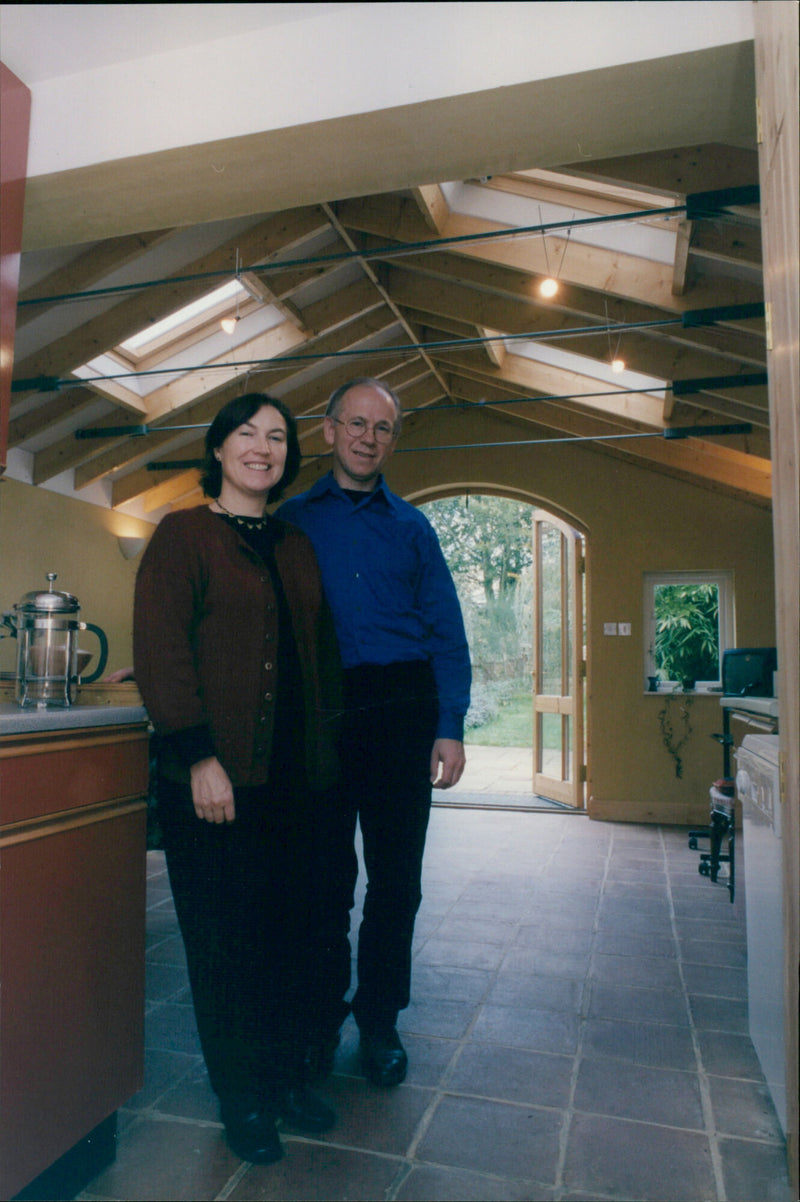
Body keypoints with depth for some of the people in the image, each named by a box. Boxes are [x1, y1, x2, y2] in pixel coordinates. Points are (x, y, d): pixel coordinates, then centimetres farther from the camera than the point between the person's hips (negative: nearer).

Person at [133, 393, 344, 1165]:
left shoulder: (296, 547, 15)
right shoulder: (182, 535, -2)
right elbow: (160, 652, -11)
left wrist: (326, 751, 11)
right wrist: (198, 756, -17)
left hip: (295, 775, 6)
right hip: (214, 776, -5)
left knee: (294, 927, 13)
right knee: (225, 936, 7)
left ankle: (287, 1076, 33)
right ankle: (240, 1098, 28)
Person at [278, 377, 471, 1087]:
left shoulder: (411, 527, 11)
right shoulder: (294, 520, 9)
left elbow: (446, 633, 7)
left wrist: (450, 727, -2)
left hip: (401, 707, 1)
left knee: (396, 873, 8)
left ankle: (380, 1021, 26)